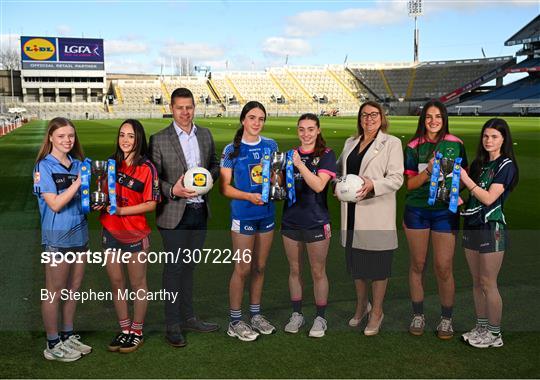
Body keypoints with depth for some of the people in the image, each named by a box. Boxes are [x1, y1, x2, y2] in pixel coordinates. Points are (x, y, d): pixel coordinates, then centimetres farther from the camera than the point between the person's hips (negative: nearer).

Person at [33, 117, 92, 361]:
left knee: (74, 288, 15)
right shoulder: (44, 166, -10)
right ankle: (53, 345, 15)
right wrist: (78, 181, -20)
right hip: (57, 236, -6)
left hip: (79, 233, 6)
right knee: (55, 292, 4)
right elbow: (55, 204, -18)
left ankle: (68, 336, 29)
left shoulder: (78, 164, 8)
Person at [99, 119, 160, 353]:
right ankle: (124, 330, 27)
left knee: (137, 284, 9)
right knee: (116, 283, 13)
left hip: (135, 234, -5)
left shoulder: (146, 168, -10)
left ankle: (137, 332, 23)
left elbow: (151, 204, -13)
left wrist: (120, 210, -19)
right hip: (110, 232, 5)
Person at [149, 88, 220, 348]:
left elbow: (214, 164, 17)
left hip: (200, 211, 5)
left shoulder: (205, 135, 8)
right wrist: (173, 190, -23)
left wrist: (208, 176, -5)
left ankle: (188, 318, 28)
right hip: (174, 213, -5)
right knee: (174, 267, 1)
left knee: (189, 266, 16)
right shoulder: (159, 140, -7)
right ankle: (173, 325, 11)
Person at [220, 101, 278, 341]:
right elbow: (225, 187, -7)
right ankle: (235, 322, 12)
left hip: (267, 214, 4)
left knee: (259, 267, 13)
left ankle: (256, 315, 27)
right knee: (242, 268, -1)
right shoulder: (232, 150, -6)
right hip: (243, 215, -4)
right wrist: (249, 196, -20)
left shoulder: (271, 146, 6)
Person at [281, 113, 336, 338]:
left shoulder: (326, 155, -6)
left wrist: (300, 164, -24)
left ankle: (320, 318, 19)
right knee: (294, 270, 13)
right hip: (291, 220, 4)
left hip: (316, 222, -4)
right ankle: (296, 314, 27)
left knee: (318, 272, 5)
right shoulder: (290, 154, 8)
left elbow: (319, 185, -19)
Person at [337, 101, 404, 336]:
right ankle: (361, 306, 33)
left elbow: (396, 178, -9)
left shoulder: (391, 143, -2)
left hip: (377, 213, -5)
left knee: (377, 264, 2)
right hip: (352, 213, 5)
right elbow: (339, 168, 24)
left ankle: (376, 312, 18)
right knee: (356, 261, 14)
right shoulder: (350, 143, 15)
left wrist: (372, 185, -26)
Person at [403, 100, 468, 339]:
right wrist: (429, 170, -17)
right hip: (417, 210, 1)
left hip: (445, 211, -1)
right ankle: (418, 316, 23)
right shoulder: (414, 147, 3)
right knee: (417, 265, 9)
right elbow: (409, 184, 0)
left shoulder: (455, 145, 3)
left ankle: (446, 319, 16)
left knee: (444, 267, -1)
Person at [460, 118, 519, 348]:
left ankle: (495, 335, 10)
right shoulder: (479, 163, 11)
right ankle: (481, 328, 24)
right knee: (477, 282, 13)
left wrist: (465, 178, -18)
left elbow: (489, 198, -18)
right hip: (472, 226, 7)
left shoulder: (506, 165, -9)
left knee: (488, 284, -2)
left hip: (492, 228, -7)